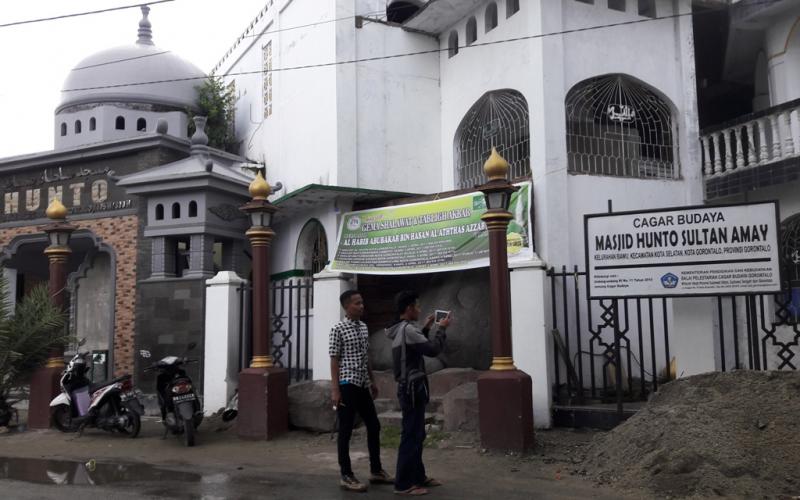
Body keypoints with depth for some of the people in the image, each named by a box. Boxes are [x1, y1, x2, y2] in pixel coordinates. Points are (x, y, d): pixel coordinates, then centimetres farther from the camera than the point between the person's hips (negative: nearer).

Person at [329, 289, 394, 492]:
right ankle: (346, 476, 10)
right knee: (346, 431, 0)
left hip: (363, 385, 8)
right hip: (347, 385, -8)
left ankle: (376, 470, 25)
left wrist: (372, 381, 19)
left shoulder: (364, 327, 11)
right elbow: (334, 361, -11)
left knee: (374, 426, 12)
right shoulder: (338, 329, -10)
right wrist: (335, 389, -15)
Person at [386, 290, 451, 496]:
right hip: (412, 388, -11)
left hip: (408, 387, 11)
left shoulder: (399, 329, 12)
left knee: (416, 434, 16)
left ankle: (418, 476, 25)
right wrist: (441, 328, -6)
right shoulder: (408, 329, -19)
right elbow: (433, 349, -19)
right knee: (411, 435, -7)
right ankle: (403, 484, -3)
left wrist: (426, 328, 18)